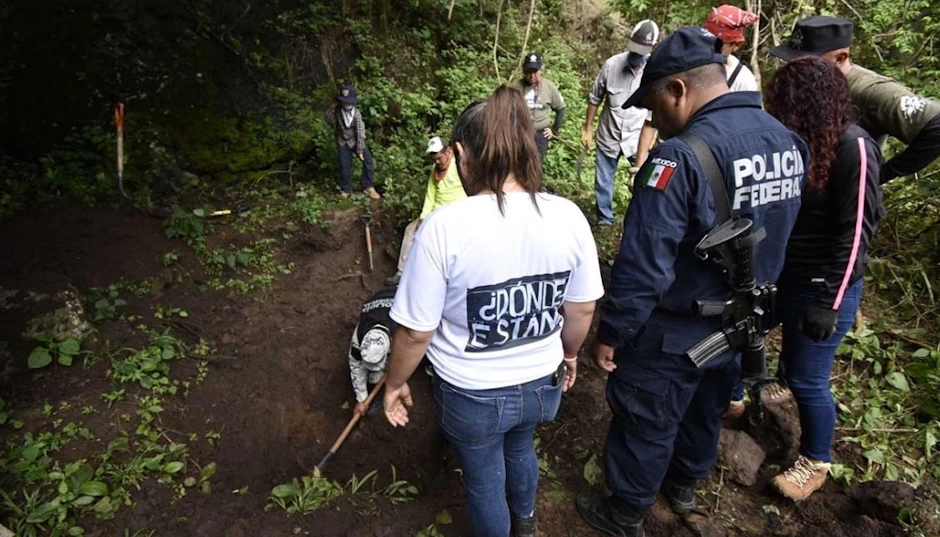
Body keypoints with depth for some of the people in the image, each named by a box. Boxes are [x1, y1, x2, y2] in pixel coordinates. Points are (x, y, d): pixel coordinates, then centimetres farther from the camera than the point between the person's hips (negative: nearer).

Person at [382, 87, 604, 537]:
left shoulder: (445, 226, -27)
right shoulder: (568, 217, -14)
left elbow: (416, 331, -19)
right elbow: (582, 308, -2)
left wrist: (395, 384, 0)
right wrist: (569, 353, 18)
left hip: (473, 396, -4)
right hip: (541, 383, 5)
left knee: (484, 479, 25)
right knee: (520, 449, 35)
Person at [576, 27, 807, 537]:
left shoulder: (682, 157, -29)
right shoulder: (786, 141, -2)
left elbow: (642, 265, -28)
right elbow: (772, 239, 9)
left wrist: (611, 334, -15)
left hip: (674, 334, -7)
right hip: (741, 325, 8)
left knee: (645, 424, 13)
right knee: (705, 409, 28)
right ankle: (684, 484, 53)